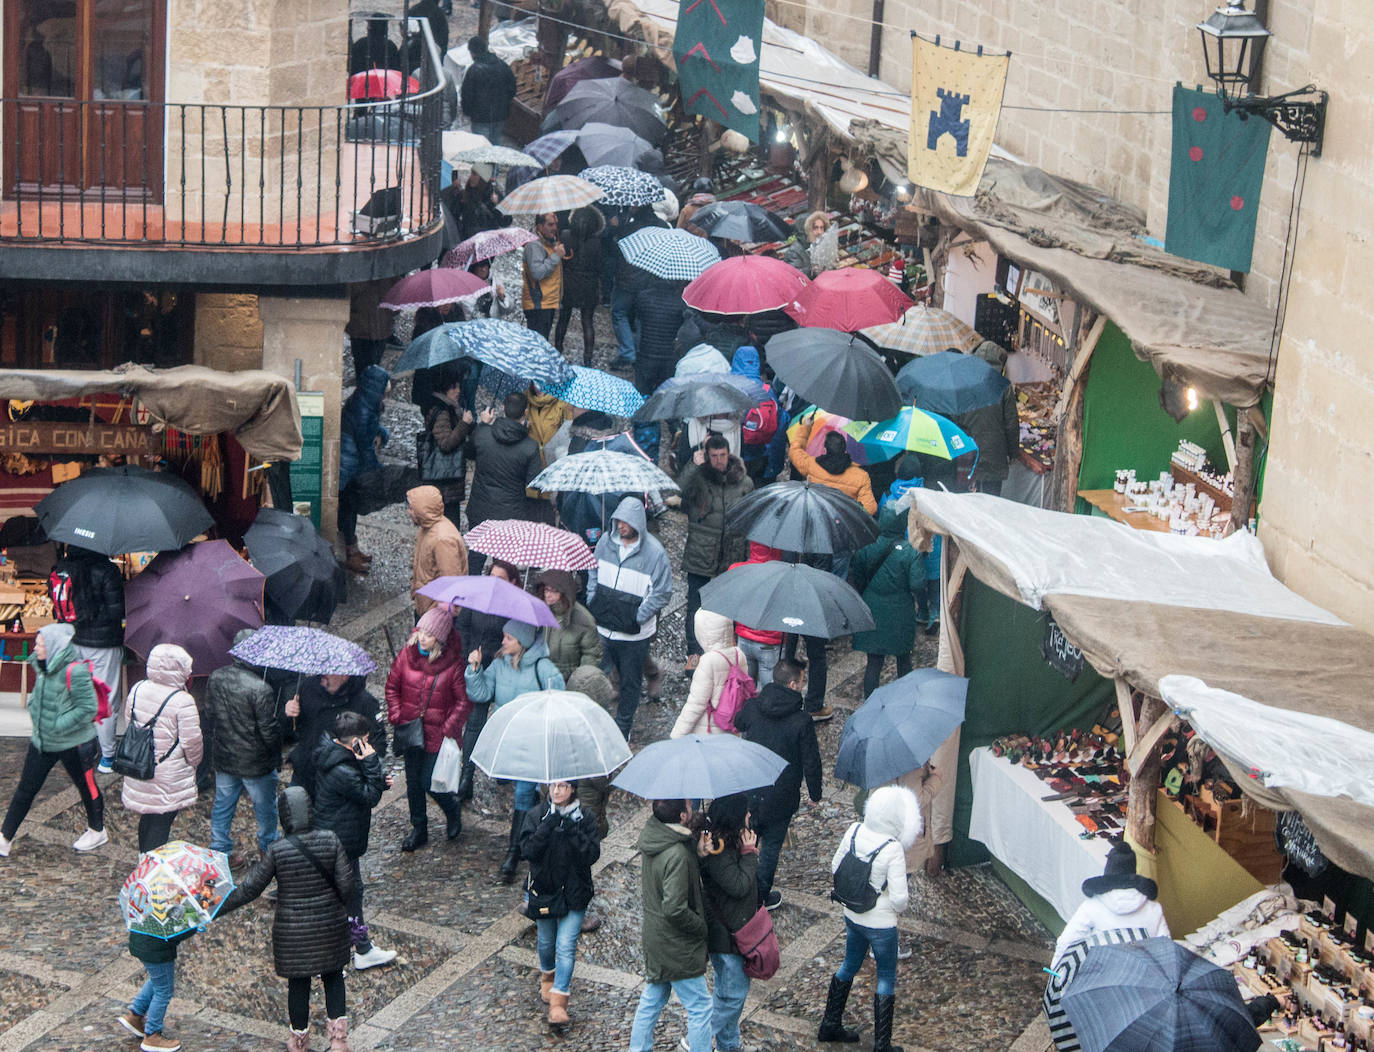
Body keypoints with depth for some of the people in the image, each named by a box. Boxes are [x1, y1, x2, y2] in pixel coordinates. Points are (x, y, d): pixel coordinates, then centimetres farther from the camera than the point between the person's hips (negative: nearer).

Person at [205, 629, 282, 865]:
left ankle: (220, 851, 30)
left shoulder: (215, 678, -9)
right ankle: (269, 849, 37)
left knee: (223, 805, 20)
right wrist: (277, 755, -2)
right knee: (265, 807, 19)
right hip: (256, 763, -5)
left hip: (223, 758, 5)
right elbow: (269, 730, -21)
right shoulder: (260, 688, -28)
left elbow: (209, 716, 5)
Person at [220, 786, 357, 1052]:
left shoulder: (276, 851, -17)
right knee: (333, 977, 18)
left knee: (298, 984, 15)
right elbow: (347, 886, -9)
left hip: (292, 929, -1)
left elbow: (249, 889, -13)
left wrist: (217, 909, -2)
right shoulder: (329, 841, -13)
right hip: (330, 925, 1)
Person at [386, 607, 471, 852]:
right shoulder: (408, 653, -4)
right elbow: (392, 685, 6)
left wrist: (449, 729, -12)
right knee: (413, 782, 12)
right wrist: (396, 717, -3)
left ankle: (452, 808, 28)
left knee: (428, 782, -3)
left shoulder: (453, 662, -14)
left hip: (437, 733, -4)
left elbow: (463, 701, -6)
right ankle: (418, 829, 29)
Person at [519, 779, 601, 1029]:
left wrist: (573, 832, -24)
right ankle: (547, 976, 49)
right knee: (546, 942, 18)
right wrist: (547, 827, -24)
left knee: (566, 947, -9)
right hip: (544, 890, 2)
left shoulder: (584, 819, -5)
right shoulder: (536, 815, -4)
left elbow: (592, 854, -13)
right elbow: (527, 850, -15)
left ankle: (558, 1004, -8)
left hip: (574, 893, -2)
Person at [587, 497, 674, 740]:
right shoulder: (606, 541, -2)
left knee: (630, 681, 12)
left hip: (634, 634, -4)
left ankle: (623, 728, 27)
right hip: (602, 627, 4)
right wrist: (592, 602, 5)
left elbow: (662, 593, -10)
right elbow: (594, 572, 15)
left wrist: (638, 617, -15)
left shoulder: (654, 553, -16)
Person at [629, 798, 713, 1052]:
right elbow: (675, 910, -30)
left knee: (652, 999, 23)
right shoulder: (677, 855, -30)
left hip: (653, 935, 9)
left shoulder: (651, 834, -3)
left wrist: (698, 853, -13)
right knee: (700, 1007, 6)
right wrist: (702, 926, -14)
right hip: (677, 946, -9)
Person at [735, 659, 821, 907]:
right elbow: (810, 763, -13)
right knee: (771, 847, 15)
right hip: (780, 798, -3)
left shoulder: (752, 707, -10)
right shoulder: (802, 722, -21)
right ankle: (761, 898, 28)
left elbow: (738, 724, 14)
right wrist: (815, 794, 3)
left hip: (748, 791, 3)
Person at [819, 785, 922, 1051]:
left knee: (849, 965, 27)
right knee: (886, 978, 13)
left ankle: (830, 1026, 40)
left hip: (852, 916, 6)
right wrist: (897, 907, -2)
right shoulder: (893, 849, -28)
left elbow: (836, 867, 4)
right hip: (881, 923, -6)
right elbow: (899, 899, -24)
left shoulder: (854, 831, -11)